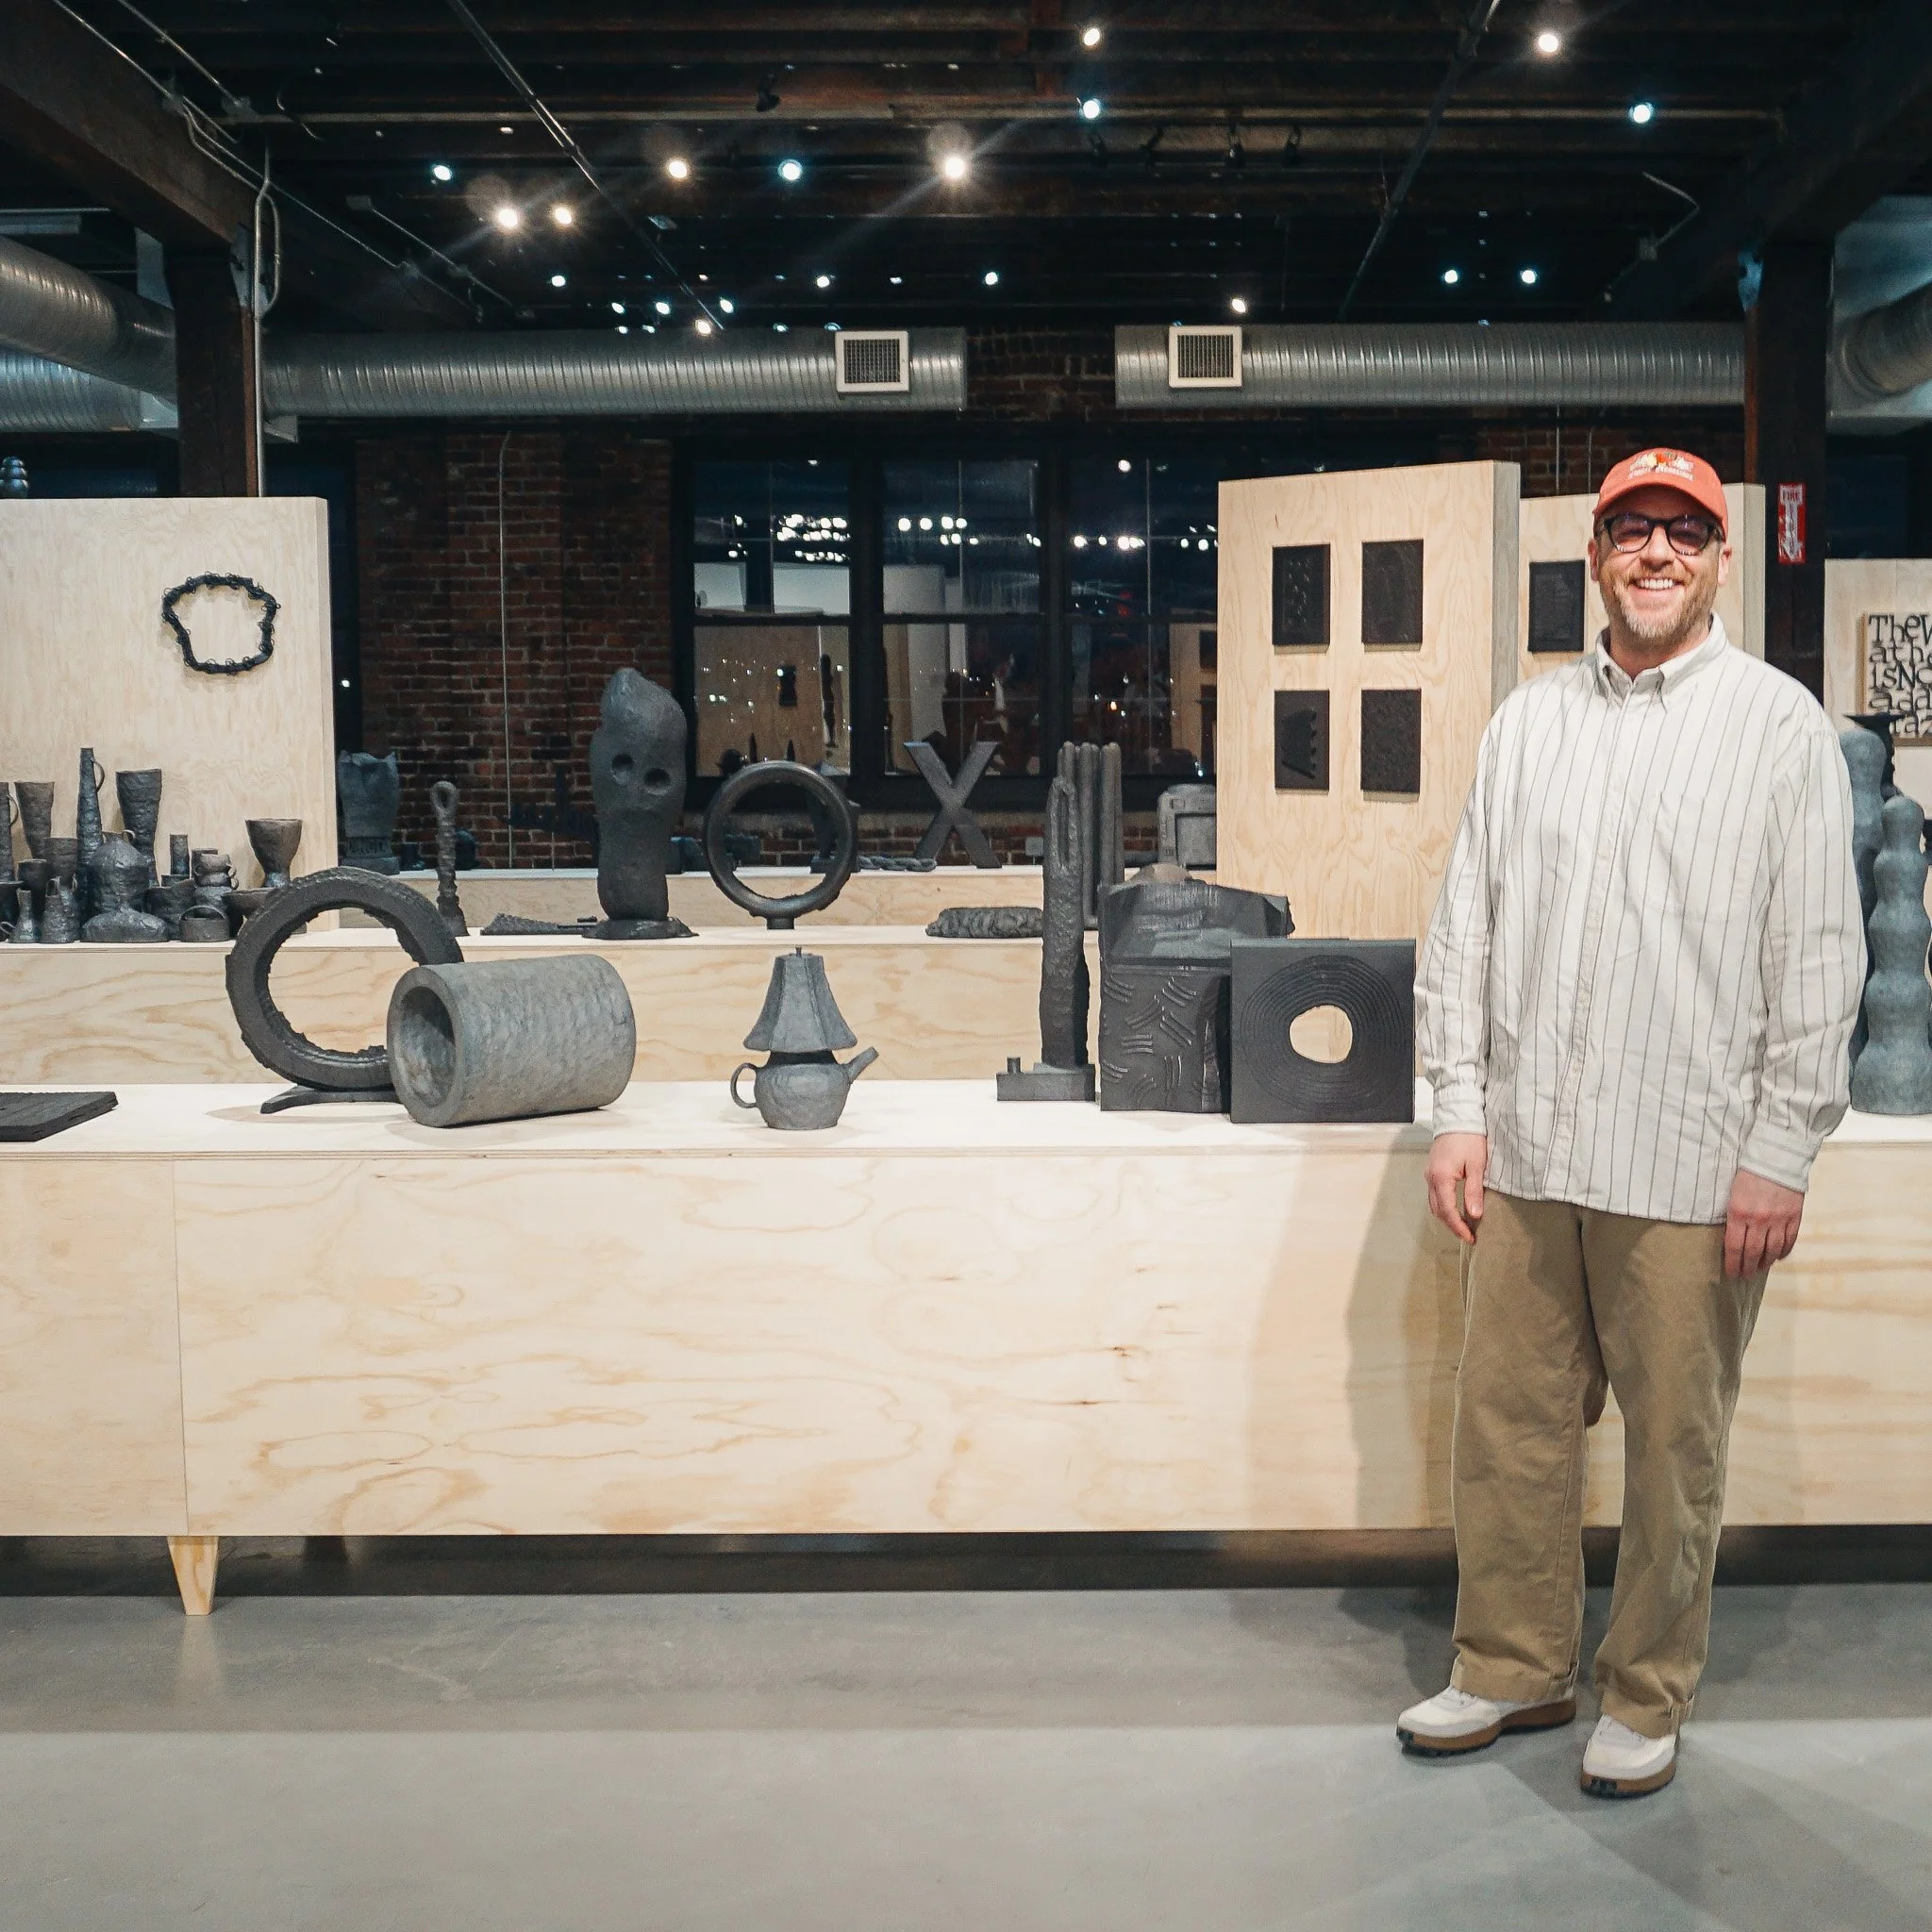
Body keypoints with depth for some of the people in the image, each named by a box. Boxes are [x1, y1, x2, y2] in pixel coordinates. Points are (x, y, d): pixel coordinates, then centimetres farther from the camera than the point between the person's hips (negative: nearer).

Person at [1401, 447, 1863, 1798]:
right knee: (1509, 1423, 10)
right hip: (1527, 1154, 4)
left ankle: (1648, 1698, 24)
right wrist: (1460, 1110, 4)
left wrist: (1780, 1156, -8)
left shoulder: (1780, 724, -1)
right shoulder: (1527, 721, 10)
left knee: (1676, 1447, 6)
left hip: (1692, 1168, -3)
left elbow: (1819, 958, -4)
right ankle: (1517, 1669, 28)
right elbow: (1465, 926, 11)